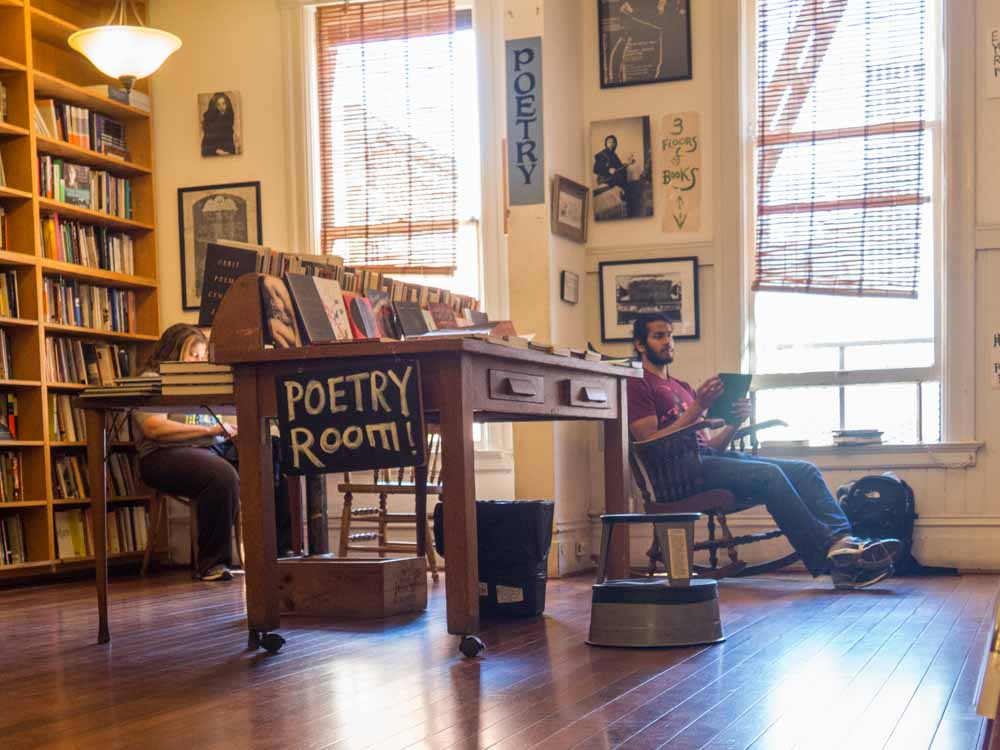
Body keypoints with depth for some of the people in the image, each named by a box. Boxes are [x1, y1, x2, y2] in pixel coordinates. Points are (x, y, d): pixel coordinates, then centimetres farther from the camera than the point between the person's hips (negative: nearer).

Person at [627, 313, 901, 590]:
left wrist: (734, 423, 0)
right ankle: (829, 553, -32)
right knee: (768, 474, -30)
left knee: (804, 470, -9)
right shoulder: (638, 385, 4)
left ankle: (843, 541, -29)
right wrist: (697, 408, -14)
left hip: (709, 457, 8)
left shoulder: (683, 388, 30)